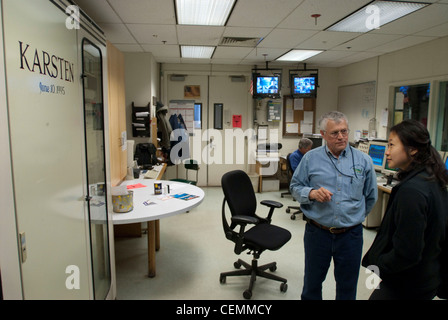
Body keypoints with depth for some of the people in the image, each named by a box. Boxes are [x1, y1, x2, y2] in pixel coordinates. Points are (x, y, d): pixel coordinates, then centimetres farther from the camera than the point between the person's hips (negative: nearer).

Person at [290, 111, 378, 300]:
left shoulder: (363, 161, 0)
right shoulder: (310, 158, -2)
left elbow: (371, 196, 12)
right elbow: (295, 187, 1)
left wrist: (355, 217, 13)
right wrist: (311, 193, -18)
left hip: (350, 235, 1)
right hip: (317, 233, 0)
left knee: (347, 287, 17)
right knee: (312, 283, 18)